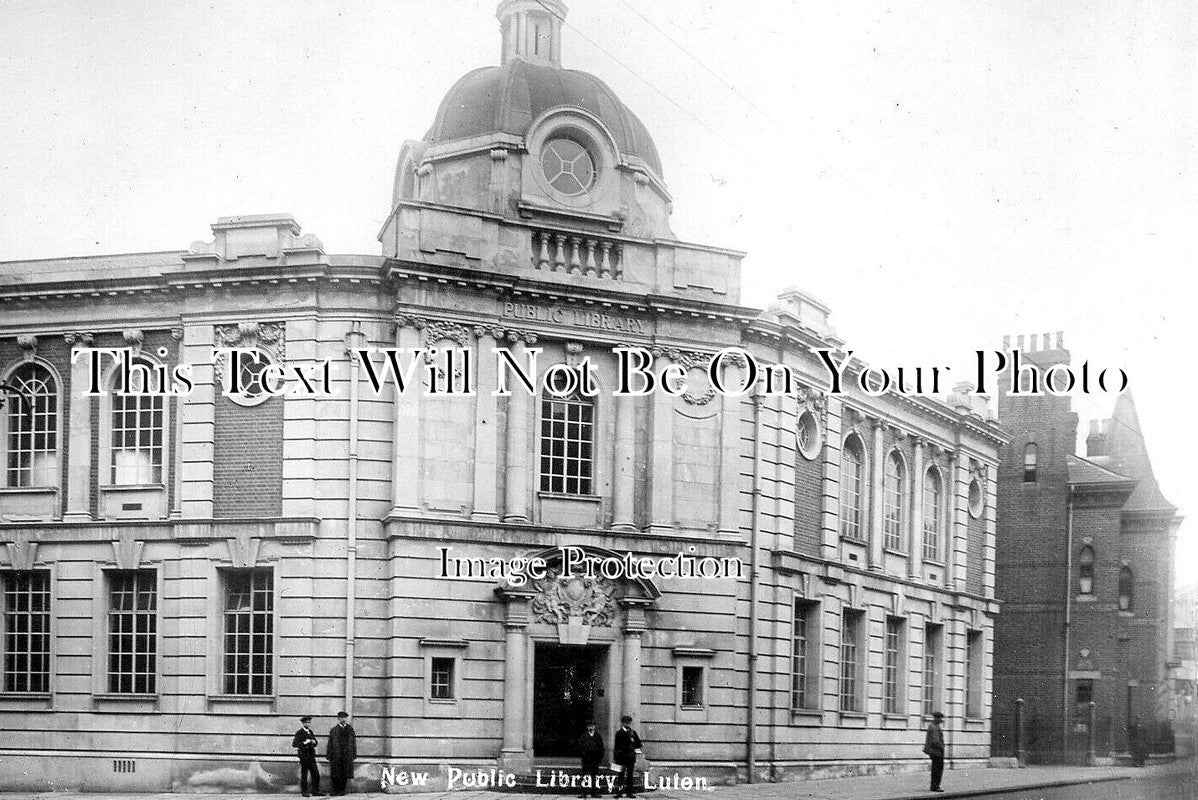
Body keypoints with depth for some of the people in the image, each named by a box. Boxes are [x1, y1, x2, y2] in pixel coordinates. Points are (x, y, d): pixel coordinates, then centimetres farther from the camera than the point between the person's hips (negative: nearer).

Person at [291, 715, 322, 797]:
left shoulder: (311, 732, 15)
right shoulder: (299, 733, -6)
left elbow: (315, 743, 22)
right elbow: (294, 744, -14)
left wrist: (313, 742, -1)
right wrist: (304, 743, -21)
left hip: (312, 756, 6)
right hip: (304, 756, -6)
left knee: (316, 774, 3)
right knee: (304, 775, 0)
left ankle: (315, 791, 10)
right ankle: (304, 792, 7)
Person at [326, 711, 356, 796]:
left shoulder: (350, 729, 11)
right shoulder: (334, 730, 8)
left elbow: (353, 742, 12)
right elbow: (330, 743, 6)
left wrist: (354, 754, 7)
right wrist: (328, 754, 1)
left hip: (347, 755, 1)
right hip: (336, 755, -1)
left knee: (345, 773, 0)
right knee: (335, 774, -1)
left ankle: (342, 790, 8)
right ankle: (335, 790, 7)